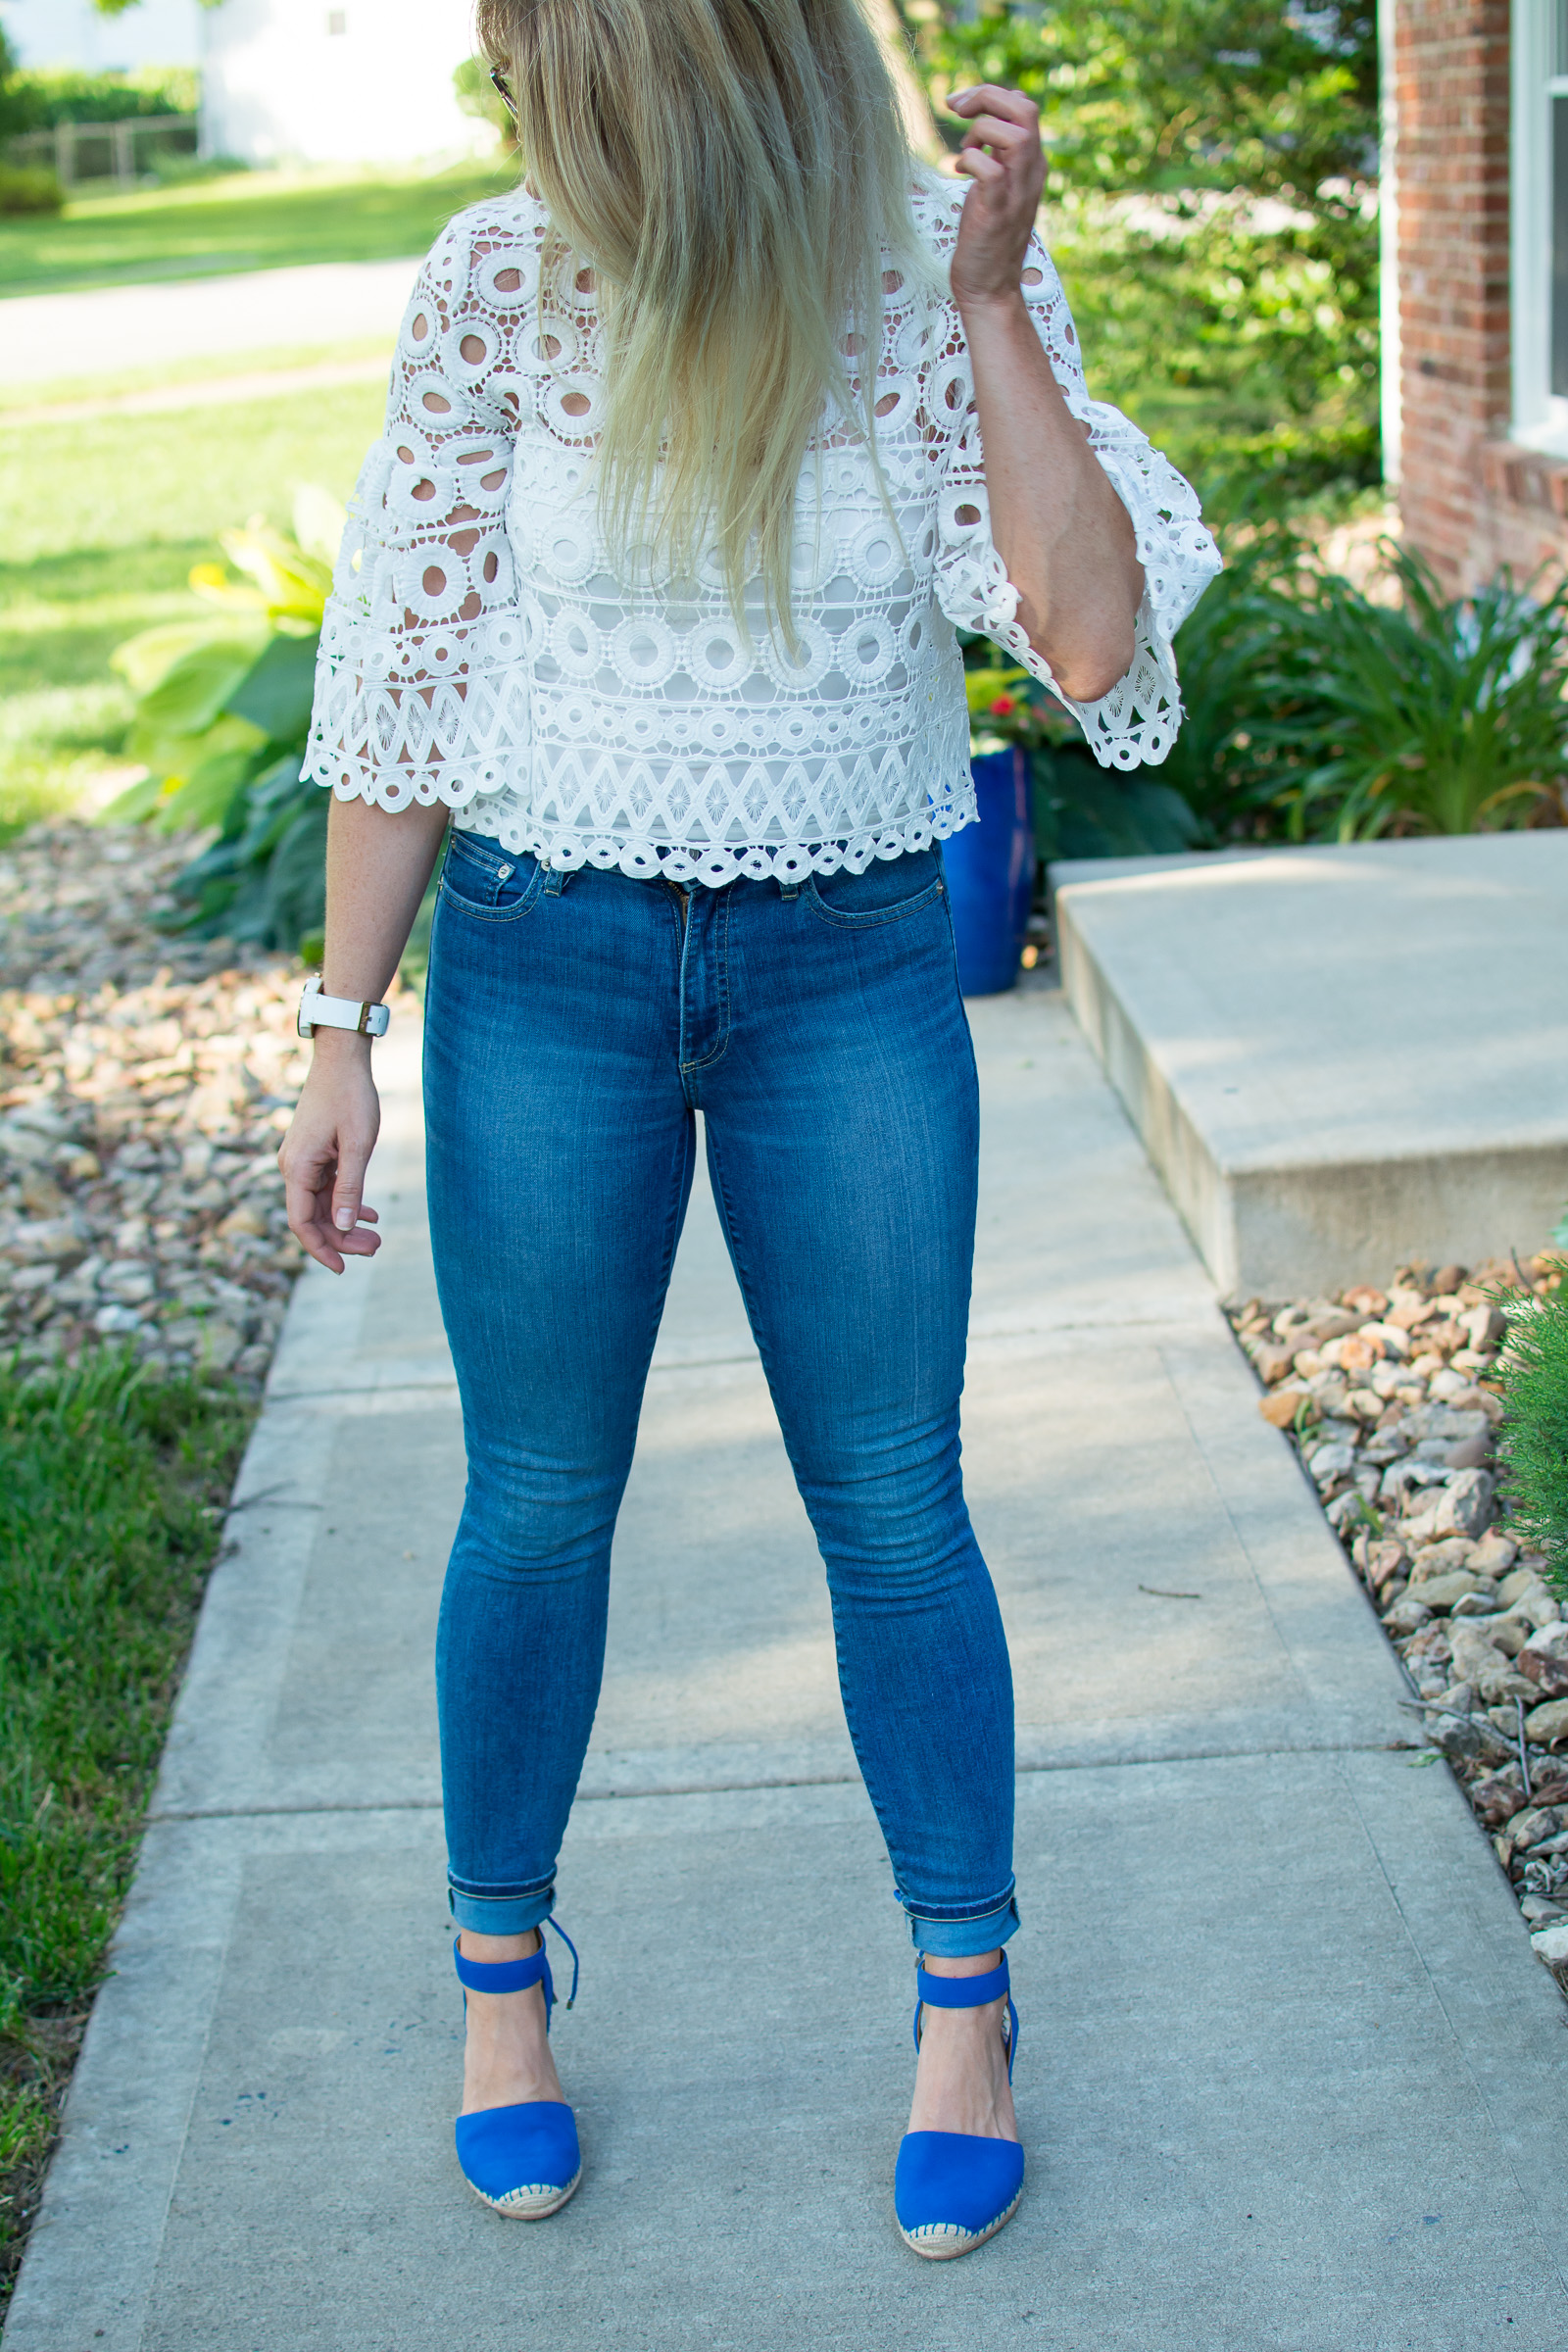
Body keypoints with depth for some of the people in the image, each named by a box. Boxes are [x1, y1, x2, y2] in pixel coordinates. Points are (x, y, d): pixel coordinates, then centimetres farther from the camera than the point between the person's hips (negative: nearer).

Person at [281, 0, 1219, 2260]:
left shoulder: (942, 276, -8)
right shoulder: (504, 278, -7)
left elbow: (1093, 640, -16)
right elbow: (406, 675, -2)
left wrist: (989, 294, -21)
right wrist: (341, 1032, -1)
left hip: (850, 966, 0)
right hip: (547, 955, 0)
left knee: (893, 1502, 6)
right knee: (539, 1500, 9)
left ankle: (967, 2005, 23)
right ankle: (503, 1973, 30)